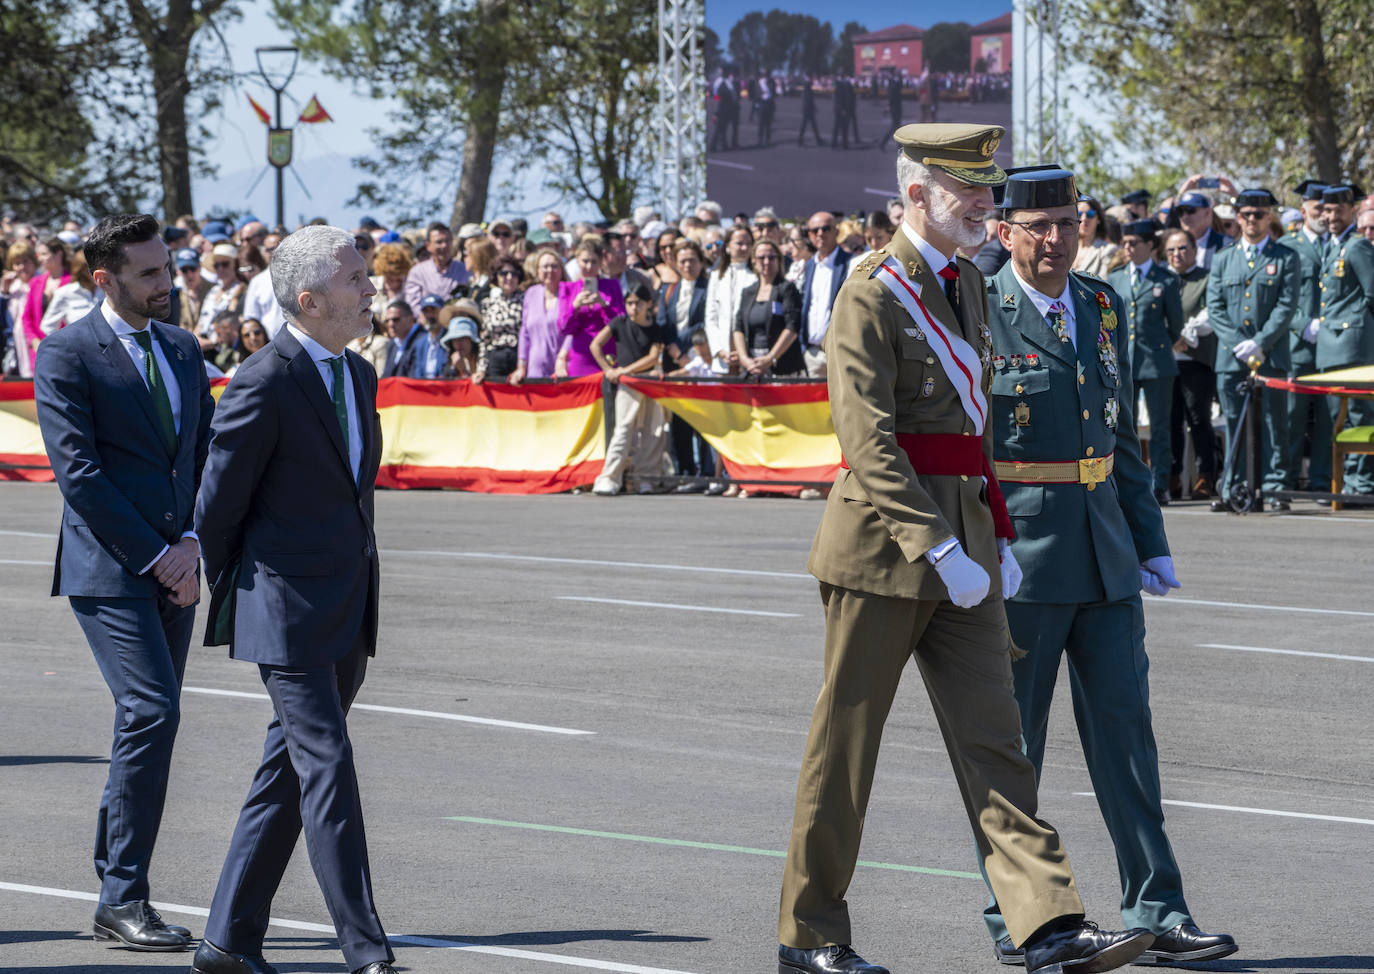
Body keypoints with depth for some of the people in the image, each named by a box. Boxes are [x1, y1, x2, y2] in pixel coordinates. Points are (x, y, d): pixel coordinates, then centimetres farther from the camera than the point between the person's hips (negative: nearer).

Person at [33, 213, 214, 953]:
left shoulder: (183, 350, 15)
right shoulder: (67, 354, -6)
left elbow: (206, 453, 14)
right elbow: (77, 469, -12)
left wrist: (192, 543, -2)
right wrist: (154, 554, -13)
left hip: (173, 567, 7)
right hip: (109, 567, -7)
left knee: (147, 723, 7)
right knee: (152, 712, -16)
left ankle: (116, 894, 14)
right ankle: (124, 897, -11)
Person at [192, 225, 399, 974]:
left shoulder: (357, 376, 13)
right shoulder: (264, 386, -14)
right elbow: (217, 506, -7)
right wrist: (230, 605, 3)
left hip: (346, 615, 8)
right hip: (287, 611, -8)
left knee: (288, 770, 10)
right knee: (326, 768, -9)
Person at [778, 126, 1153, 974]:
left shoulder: (967, 285, 15)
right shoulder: (872, 297, -12)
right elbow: (868, 442, -19)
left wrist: (997, 539, 16)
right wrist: (939, 549, -23)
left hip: (961, 539, 7)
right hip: (883, 544, -7)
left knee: (994, 740, -1)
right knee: (845, 745, 2)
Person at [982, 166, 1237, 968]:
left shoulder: (1104, 308, 11)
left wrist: (1151, 542, 14)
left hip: (1103, 551, 6)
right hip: (1016, 556, -5)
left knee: (1125, 727, 4)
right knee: (1011, 744, 3)